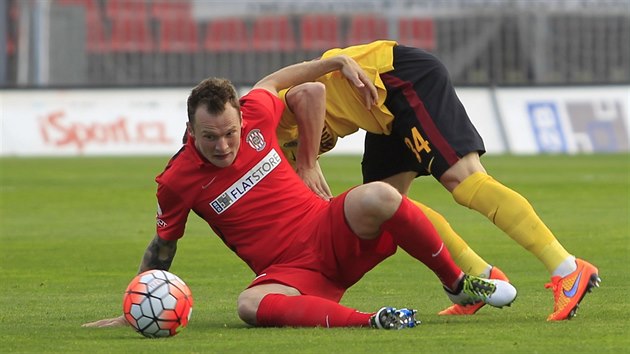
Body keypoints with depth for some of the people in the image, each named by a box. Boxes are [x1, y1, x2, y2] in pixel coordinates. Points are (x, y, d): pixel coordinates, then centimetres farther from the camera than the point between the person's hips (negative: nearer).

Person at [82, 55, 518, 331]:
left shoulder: (255, 115, -3)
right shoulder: (177, 182, -9)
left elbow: (273, 81, 21)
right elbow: (161, 248, 8)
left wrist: (340, 61, 20)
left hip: (335, 234, 3)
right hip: (292, 272, -3)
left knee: (376, 197, -31)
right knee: (250, 304, -39)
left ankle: (457, 282, -10)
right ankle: (366, 321, -42)